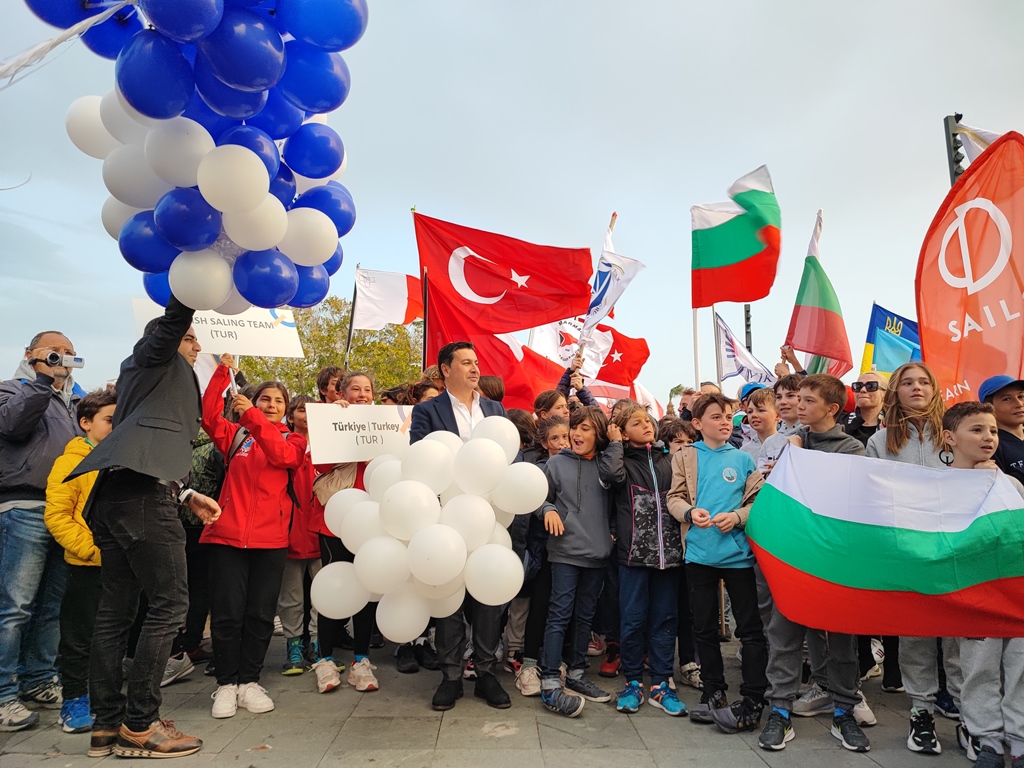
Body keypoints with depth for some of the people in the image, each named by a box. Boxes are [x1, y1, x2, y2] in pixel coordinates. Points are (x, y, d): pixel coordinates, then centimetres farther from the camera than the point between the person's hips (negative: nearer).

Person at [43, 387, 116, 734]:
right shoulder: (72, 461, -7)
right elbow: (56, 516, -12)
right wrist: (91, 549, -17)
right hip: (86, 566, -5)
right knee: (80, 636, 6)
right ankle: (74, 702, 20)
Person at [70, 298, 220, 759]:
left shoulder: (162, 383, 31)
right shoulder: (153, 357, 10)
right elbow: (174, 316, -9)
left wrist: (185, 496, 20)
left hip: (113, 496, 10)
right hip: (143, 496, -10)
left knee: (116, 610, 10)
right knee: (169, 603, -8)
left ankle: (108, 723, 16)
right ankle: (139, 725, -3)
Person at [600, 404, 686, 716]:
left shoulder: (668, 460, 12)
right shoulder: (623, 460, 2)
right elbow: (610, 474, -21)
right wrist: (614, 443, -8)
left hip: (668, 550, 3)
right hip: (634, 550, -3)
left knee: (664, 619, 9)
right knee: (633, 619, 3)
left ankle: (660, 685, 20)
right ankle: (633, 682, 19)